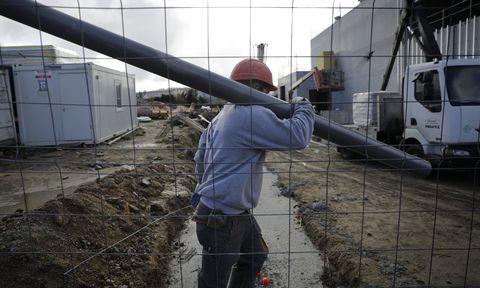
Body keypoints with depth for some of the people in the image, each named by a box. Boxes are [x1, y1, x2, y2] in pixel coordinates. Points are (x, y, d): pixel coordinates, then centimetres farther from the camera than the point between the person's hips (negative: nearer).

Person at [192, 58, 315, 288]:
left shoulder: (221, 117, 9)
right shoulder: (253, 115, -21)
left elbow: (200, 159, 16)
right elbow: (298, 137, -20)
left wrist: (206, 187, 29)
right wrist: (303, 108, -1)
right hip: (221, 219, -10)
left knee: (255, 257, 28)